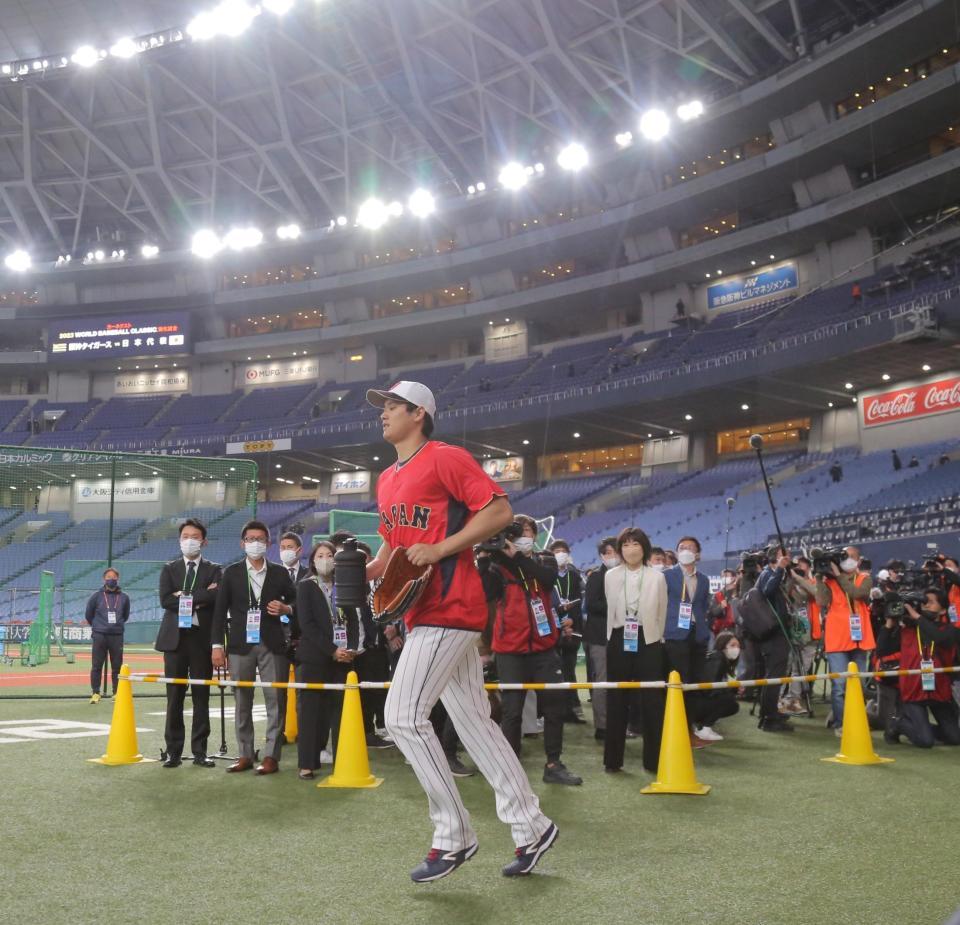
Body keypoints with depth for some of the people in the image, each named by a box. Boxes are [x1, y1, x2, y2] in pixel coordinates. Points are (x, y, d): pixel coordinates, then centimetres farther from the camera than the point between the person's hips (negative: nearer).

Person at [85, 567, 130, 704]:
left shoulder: (124, 598, 4)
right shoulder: (96, 596, 0)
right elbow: (88, 615, 11)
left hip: (117, 636, 1)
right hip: (99, 636, -1)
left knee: (117, 666, 5)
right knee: (96, 665, 0)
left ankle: (117, 693, 14)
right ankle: (95, 693, 8)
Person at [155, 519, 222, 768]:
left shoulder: (213, 570, 6)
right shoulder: (169, 569, 10)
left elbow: (216, 597, -13)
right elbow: (165, 600, -6)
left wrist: (185, 597, -12)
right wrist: (199, 599, -11)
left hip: (202, 638, -1)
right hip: (175, 638, 1)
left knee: (201, 697, 3)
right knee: (174, 697, 3)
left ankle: (200, 751, 10)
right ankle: (173, 750, 10)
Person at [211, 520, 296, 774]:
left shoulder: (280, 573, 8)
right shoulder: (231, 573, 7)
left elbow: (295, 603, 15)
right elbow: (220, 611, 4)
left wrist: (286, 609, -9)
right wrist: (217, 645, -2)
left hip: (272, 645, 0)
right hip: (241, 645, 1)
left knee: (274, 700, -4)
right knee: (242, 702, 6)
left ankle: (270, 756, 1)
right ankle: (245, 755, 14)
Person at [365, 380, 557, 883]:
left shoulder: (445, 458, -9)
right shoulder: (387, 479, 18)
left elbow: (499, 510, -15)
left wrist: (441, 549, -20)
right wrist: (365, 572, 9)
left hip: (450, 606, -9)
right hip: (424, 613, 9)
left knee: (403, 715, -12)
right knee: (474, 722, 11)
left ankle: (453, 837, 0)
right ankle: (531, 827, 20)